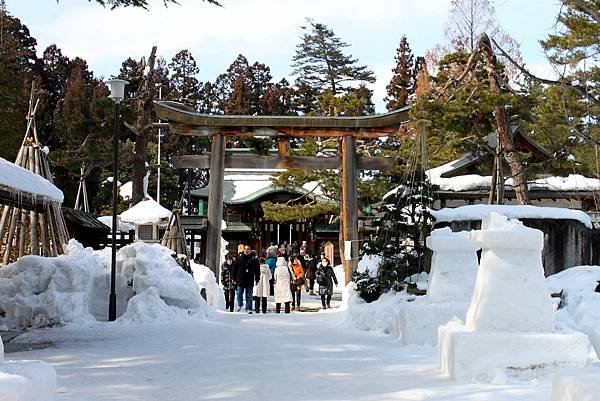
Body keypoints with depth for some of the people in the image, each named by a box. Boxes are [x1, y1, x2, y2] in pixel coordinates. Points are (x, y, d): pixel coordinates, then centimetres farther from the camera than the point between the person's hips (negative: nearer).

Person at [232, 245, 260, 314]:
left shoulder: (254, 260, 2)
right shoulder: (239, 258, 3)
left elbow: (257, 270, 7)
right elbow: (234, 269, 7)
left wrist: (257, 279, 4)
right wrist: (234, 278, 3)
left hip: (250, 281, 0)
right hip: (240, 280, 0)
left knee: (249, 296, 3)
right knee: (239, 294, 4)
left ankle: (249, 308, 8)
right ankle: (240, 305, 27)